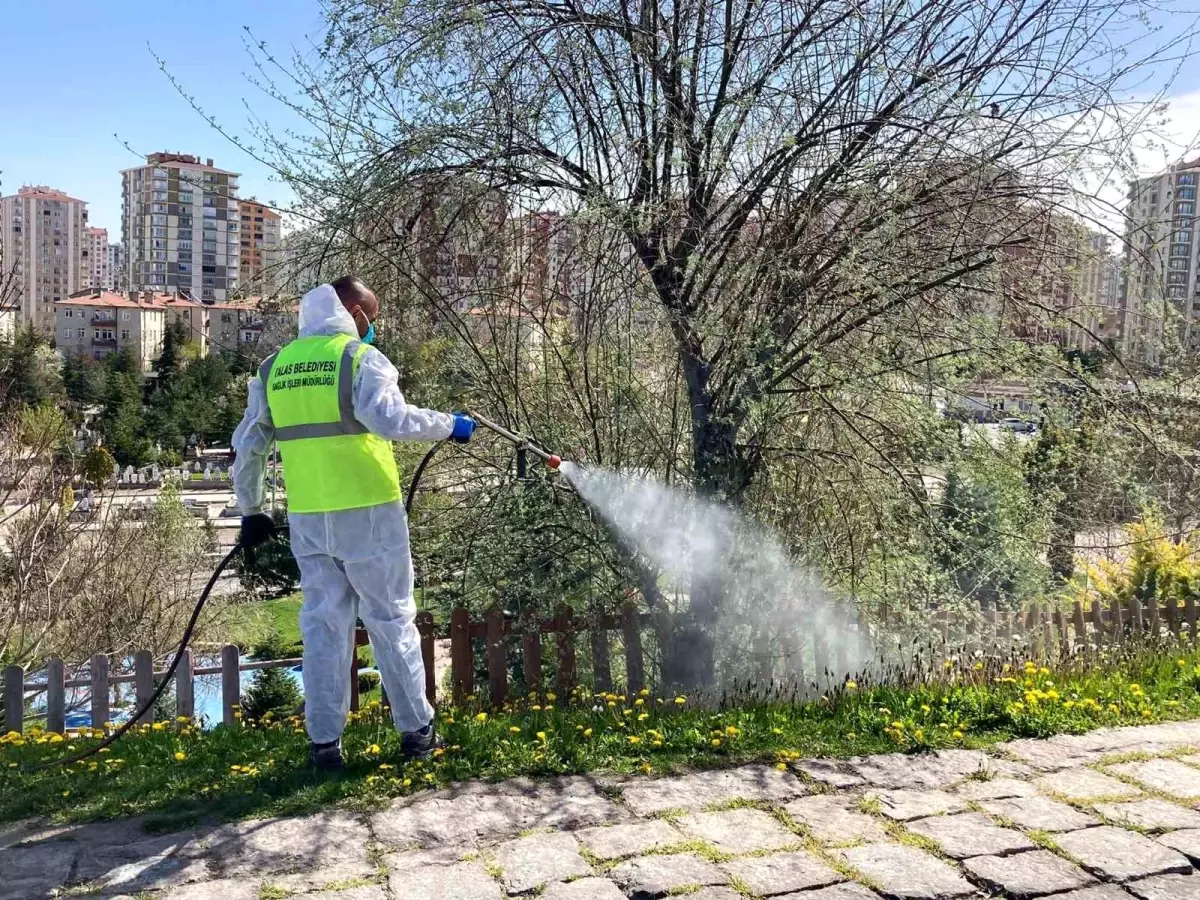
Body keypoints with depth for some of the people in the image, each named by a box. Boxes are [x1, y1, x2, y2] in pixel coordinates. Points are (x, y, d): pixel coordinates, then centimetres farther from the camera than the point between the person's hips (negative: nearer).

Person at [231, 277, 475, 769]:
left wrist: (250, 510, 22)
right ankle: (416, 730, 15)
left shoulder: (274, 367, 12)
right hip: (368, 512, -4)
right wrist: (448, 424, -10)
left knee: (323, 626, 11)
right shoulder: (360, 357, -6)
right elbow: (390, 418, -23)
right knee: (391, 620, 7)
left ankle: (324, 741, 13)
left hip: (307, 519, 5)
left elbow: (247, 447, 14)